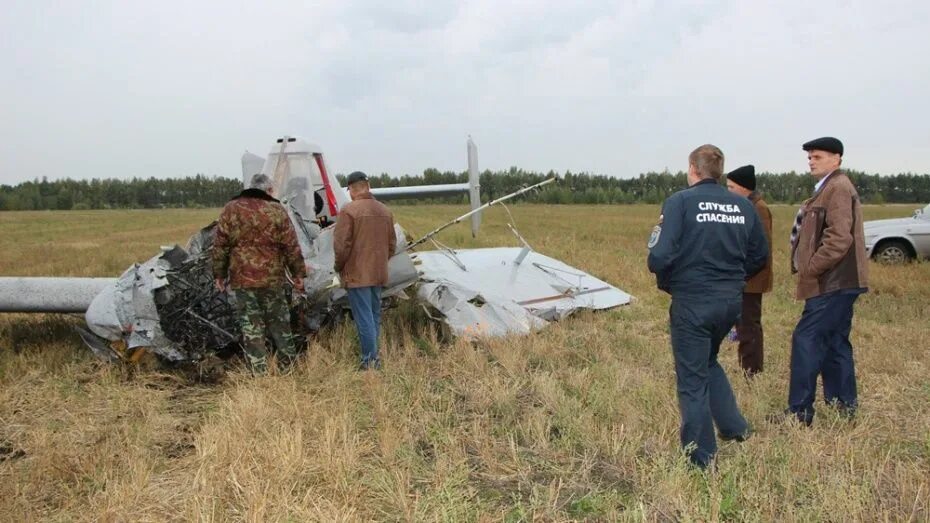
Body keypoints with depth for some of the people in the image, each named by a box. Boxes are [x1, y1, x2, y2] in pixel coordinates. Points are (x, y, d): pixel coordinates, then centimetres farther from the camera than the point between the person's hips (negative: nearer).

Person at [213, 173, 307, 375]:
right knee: (279, 323, 14)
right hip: (272, 277, 0)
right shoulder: (277, 210, -2)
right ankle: (288, 364, 22)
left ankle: (259, 371, 6)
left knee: (250, 326, 5)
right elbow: (291, 246, -2)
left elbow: (220, 245, 2)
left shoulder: (231, 209, 2)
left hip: (242, 277, 0)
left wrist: (219, 274, 10)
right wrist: (298, 274, 5)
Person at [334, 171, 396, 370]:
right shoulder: (385, 211, 8)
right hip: (378, 273, 7)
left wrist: (339, 267, 0)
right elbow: (392, 243, 13)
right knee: (374, 315, 16)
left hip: (357, 273, -6)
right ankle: (375, 357, 23)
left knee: (363, 317, -3)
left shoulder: (348, 210, -13)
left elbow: (341, 245, -15)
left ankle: (370, 360, -1)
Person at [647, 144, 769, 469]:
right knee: (708, 362, 29)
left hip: (692, 302, -5)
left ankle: (702, 459, 15)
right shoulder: (743, 206, 3)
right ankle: (735, 427, 29)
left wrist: (665, 282, 0)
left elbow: (660, 257, -20)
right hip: (731, 300, 6)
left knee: (692, 379, 7)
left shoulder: (680, 202, -13)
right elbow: (759, 256, 10)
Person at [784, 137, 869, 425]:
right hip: (837, 282, 11)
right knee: (833, 342, 14)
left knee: (806, 339, -9)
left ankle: (799, 412, -5)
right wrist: (810, 267, 15)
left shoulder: (838, 188, -14)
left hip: (832, 283, -11)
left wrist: (811, 268, -17)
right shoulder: (828, 188, 19)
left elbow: (840, 238, -23)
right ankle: (844, 406, 22)